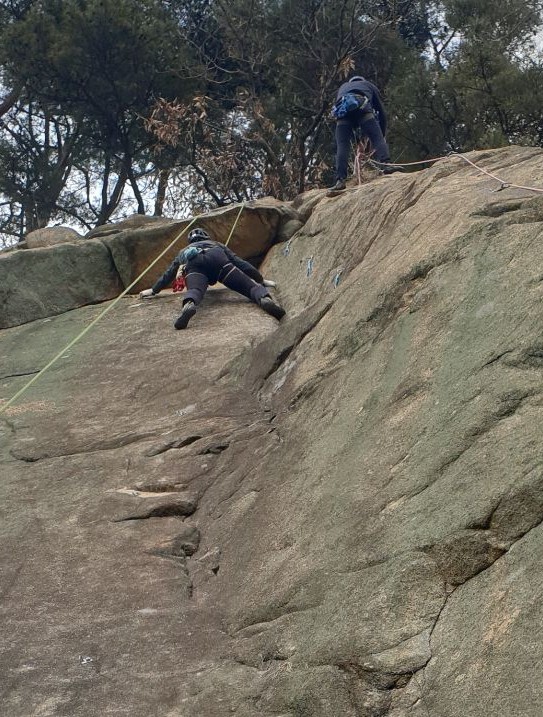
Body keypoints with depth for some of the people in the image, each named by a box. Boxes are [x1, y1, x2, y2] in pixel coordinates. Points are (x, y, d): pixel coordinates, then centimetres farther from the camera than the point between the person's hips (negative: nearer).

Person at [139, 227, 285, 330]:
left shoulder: (184, 251, 47)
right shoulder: (217, 244, 45)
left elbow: (168, 274, 51)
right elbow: (240, 263, 39)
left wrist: (154, 290, 62)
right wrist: (261, 280, 45)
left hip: (193, 265, 0)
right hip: (217, 258, 0)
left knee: (195, 290, -29)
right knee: (250, 286, -11)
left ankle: (189, 305, -65)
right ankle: (265, 298, -45)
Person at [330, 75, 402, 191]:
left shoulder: (343, 87, 45)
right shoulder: (369, 85, 39)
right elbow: (381, 112, 35)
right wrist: (383, 134, 42)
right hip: (362, 107, -2)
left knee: (342, 146, 1)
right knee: (377, 138, -4)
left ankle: (340, 180, -8)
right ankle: (385, 165, -26)